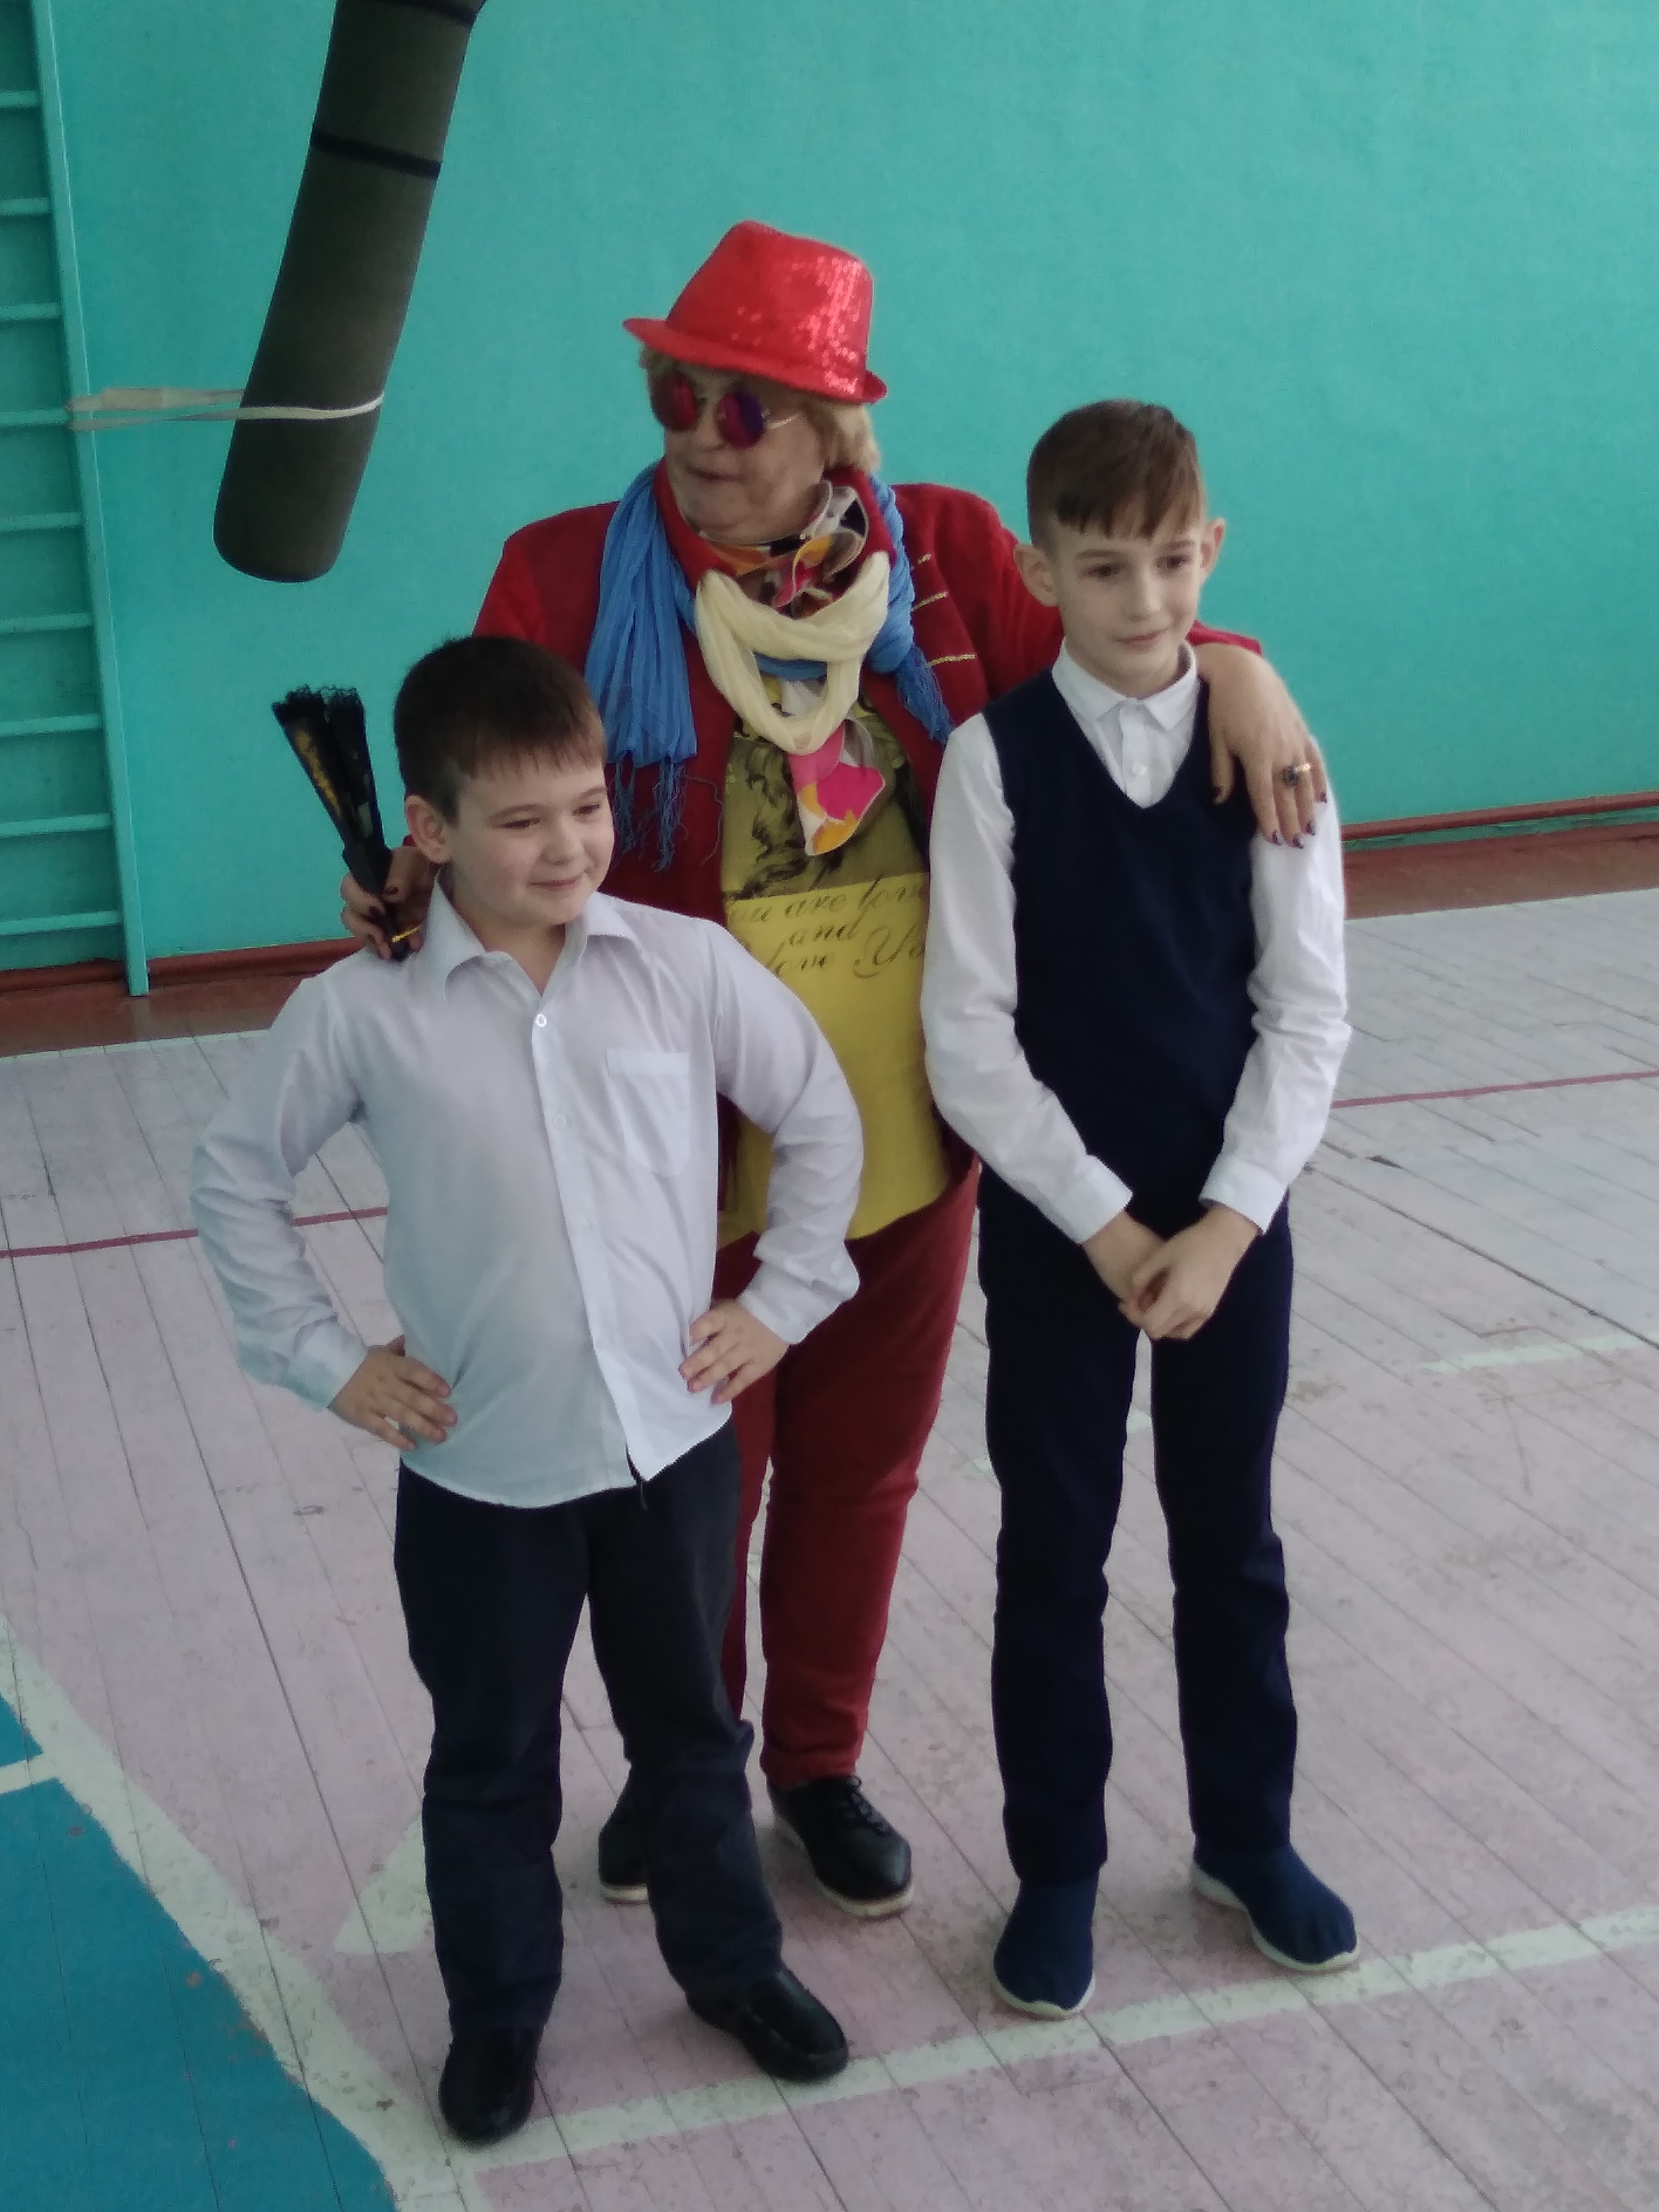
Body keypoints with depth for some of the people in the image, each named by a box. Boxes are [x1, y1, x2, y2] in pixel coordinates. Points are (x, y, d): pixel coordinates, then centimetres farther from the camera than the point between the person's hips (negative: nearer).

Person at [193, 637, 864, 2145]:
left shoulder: (685, 965, -8)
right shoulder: (363, 1009, -11)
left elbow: (821, 1116, 4)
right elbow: (238, 1176, 2)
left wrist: (785, 1297, 0)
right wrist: (320, 1357, -1)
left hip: (675, 1444, 1)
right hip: (479, 1473, -1)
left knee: (690, 1731, 20)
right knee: (491, 1761, 16)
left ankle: (732, 1964, 41)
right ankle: (497, 2011, 37)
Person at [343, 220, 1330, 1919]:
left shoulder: (940, 553, 0)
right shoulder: (570, 577, -7)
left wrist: (1228, 668, -18)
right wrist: (415, 893, -27)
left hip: (904, 1126, 2)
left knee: (859, 1468, 18)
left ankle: (819, 1763, 42)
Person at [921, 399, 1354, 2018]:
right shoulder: (996, 755, -10)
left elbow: (1307, 1009, -4)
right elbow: (969, 1034, -11)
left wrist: (1226, 1222, -12)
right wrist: (1107, 1225, -13)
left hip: (1234, 1216, 2)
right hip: (1055, 1221, -1)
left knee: (1230, 1537, 16)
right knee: (1053, 1551, 10)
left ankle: (1247, 1835, 36)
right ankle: (1056, 1866, 28)